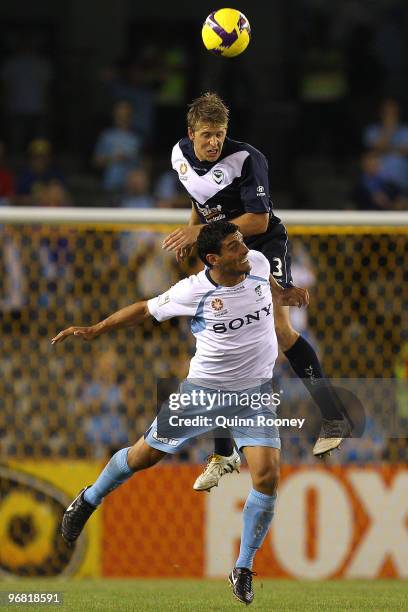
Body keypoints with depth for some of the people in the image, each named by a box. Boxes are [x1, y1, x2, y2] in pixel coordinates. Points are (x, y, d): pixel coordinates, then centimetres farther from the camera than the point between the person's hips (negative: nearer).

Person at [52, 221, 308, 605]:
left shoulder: (257, 263, -8)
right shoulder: (193, 292, -19)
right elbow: (145, 309, -3)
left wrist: (287, 295, 12)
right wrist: (94, 331, -6)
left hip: (255, 392, 2)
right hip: (204, 387, -2)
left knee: (267, 474, -16)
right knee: (145, 455, 8)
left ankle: (243, 570, -1)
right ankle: (89, 501, 41)